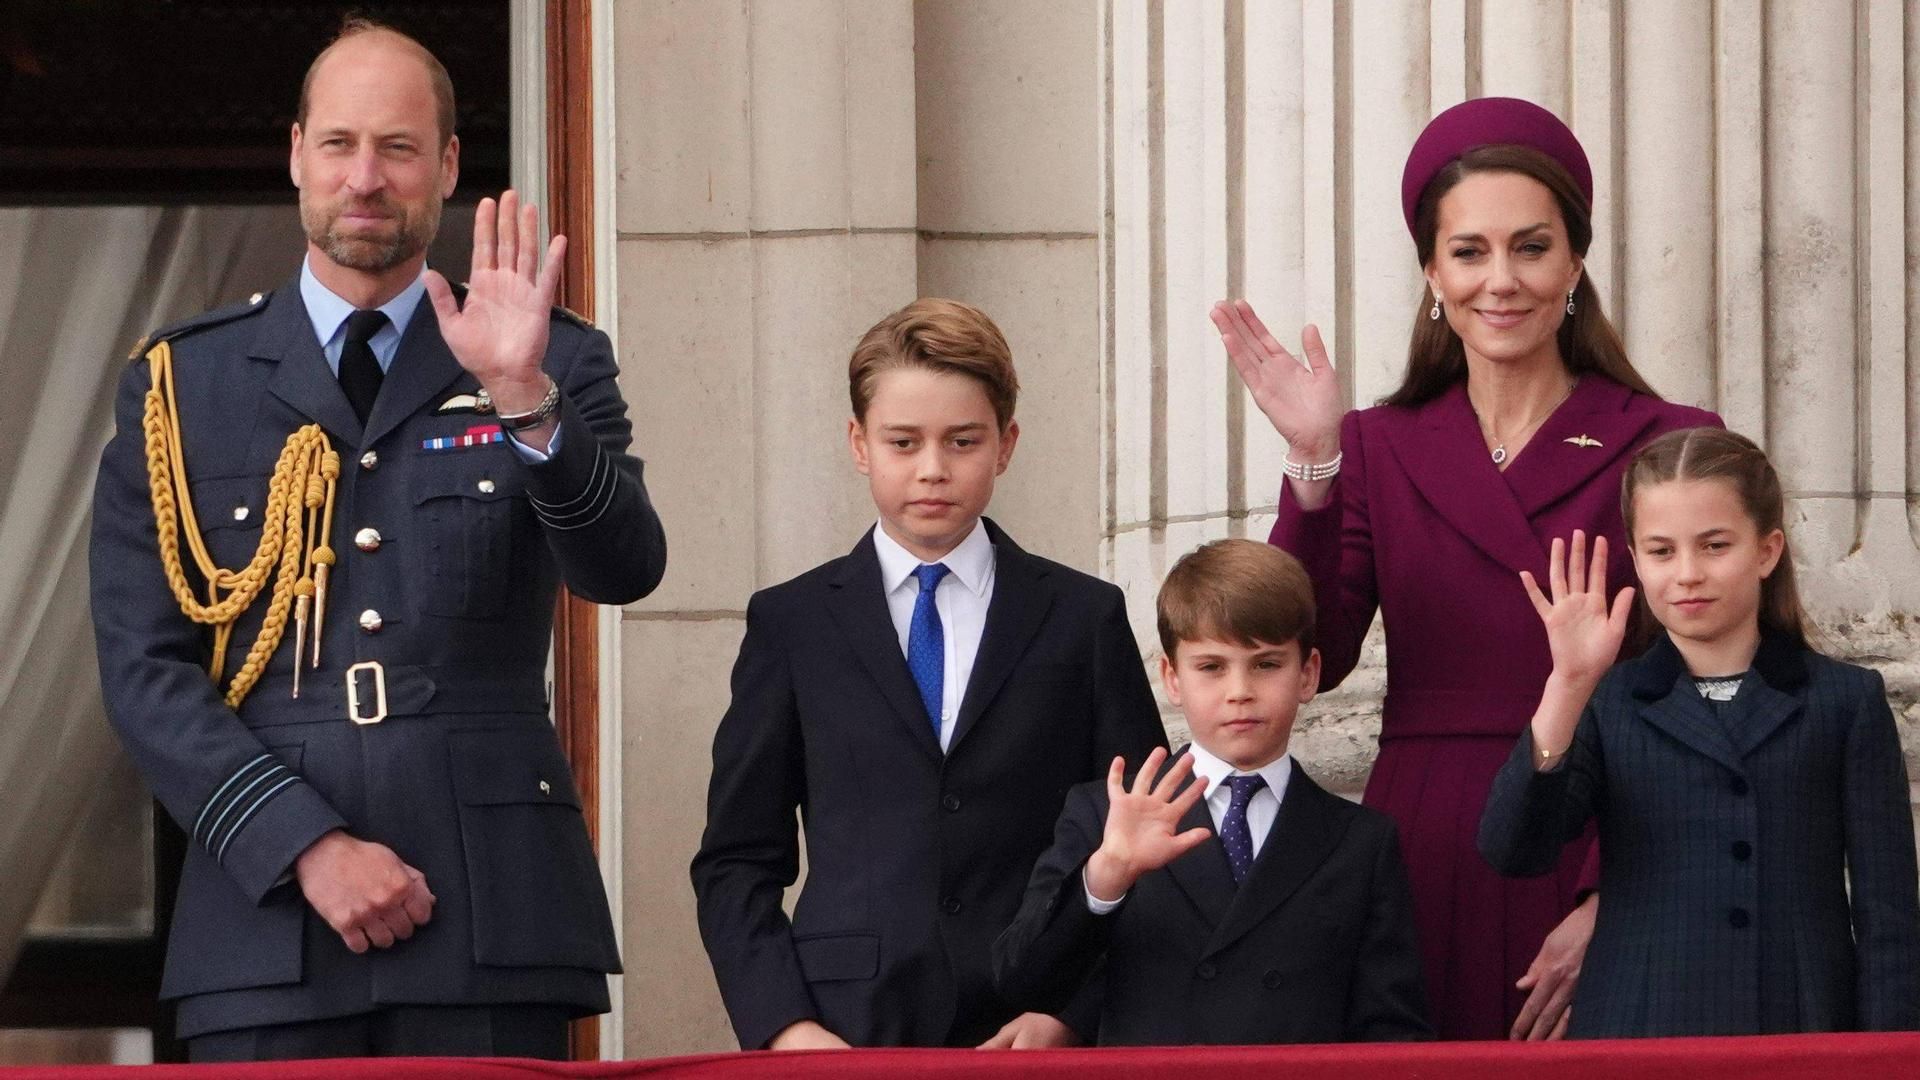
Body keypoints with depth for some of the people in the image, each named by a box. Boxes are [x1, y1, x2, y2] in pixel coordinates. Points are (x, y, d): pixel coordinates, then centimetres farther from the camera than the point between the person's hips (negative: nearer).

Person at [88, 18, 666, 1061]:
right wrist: (308, 846, -8)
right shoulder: (180, 383, 11)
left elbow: (624, 569, -4)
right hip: (264, 918, 0)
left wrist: (526, 399, -21)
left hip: (491, 929, 0)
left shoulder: (557, 367, 11)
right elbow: (143, 670, 4)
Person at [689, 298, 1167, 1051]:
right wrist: (783, 1027, -5)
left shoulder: (1084, 619, 11)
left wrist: (1068, 1015, -6)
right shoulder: (792, 624, 11)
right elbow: (736, 861, 9)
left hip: (1034, 1035, 0)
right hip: (846, 1029, 0)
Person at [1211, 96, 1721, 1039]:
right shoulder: (1379, 451, 10)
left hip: (1598, 873, -2)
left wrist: (1611, 906, -12)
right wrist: (1313, 465, -16)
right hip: (1426, 872, 2)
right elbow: (1306, 661, -4)